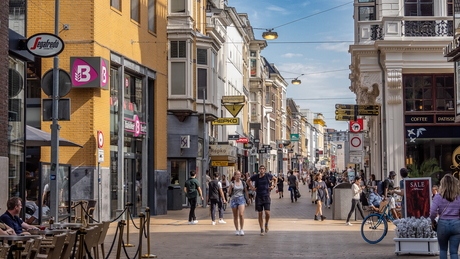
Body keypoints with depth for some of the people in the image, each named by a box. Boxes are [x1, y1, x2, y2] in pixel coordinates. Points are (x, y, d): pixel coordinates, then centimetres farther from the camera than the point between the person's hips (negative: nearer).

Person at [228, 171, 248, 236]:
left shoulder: (243, 183, 6)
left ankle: (241, 230, -10)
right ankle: (237, 230, 14)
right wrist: (231, 187, -18)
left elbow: (246, 191, 13)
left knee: (241, 214, -17)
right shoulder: (232, 183, 1)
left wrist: (246, 199, 8)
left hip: (241, 199, 0)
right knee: (235, 216, 5)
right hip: (233, 199, 0)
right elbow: (229, 192, 0)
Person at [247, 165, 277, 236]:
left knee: (267, 213, -13)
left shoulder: (268, 176, -1)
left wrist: (273, 186, 5)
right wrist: (251, 187, 3)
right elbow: (248, 181, 16)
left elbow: (275, 179, 18)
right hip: (258, 197, 1)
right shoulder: (255, 177, -1)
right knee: (260, 214, 3)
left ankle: (266, 224, 17)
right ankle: (262, 230, 12)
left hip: (266, 196, -1)